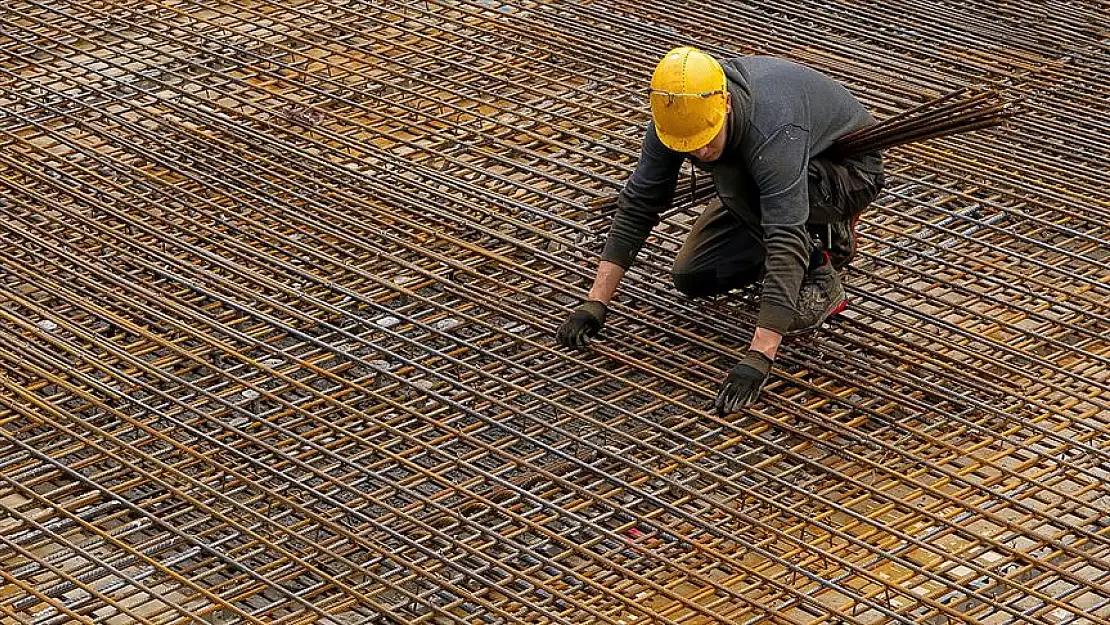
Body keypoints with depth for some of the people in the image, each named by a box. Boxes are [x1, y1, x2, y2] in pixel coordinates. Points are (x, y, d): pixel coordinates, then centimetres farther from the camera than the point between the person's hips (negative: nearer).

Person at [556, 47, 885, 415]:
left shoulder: (774, 133, -43)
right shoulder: (676, 114, -23)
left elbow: (785, 245, -47)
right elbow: (638, 204, -16)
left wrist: (757, 360, -53)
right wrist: (595, 304, -21)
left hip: (851, 169, -7)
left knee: (733, 177, -34)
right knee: (692, 277, -2)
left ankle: (818, 279, -14)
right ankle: (825, 233, 14)